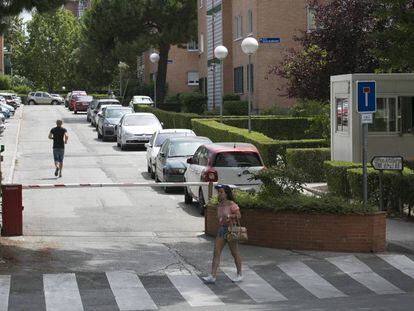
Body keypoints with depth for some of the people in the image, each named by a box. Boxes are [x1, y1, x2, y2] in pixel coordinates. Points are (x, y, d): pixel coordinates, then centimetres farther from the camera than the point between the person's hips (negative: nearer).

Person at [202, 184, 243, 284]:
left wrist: (228, 216, -29)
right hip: (221, 229, 7)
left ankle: (239, 275, 18)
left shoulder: (231, 204, -12)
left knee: (235, 253, 5)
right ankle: (212, 276, -6)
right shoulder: (219, 205, 10)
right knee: (216, 253, -2)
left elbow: (238, 215, -18)